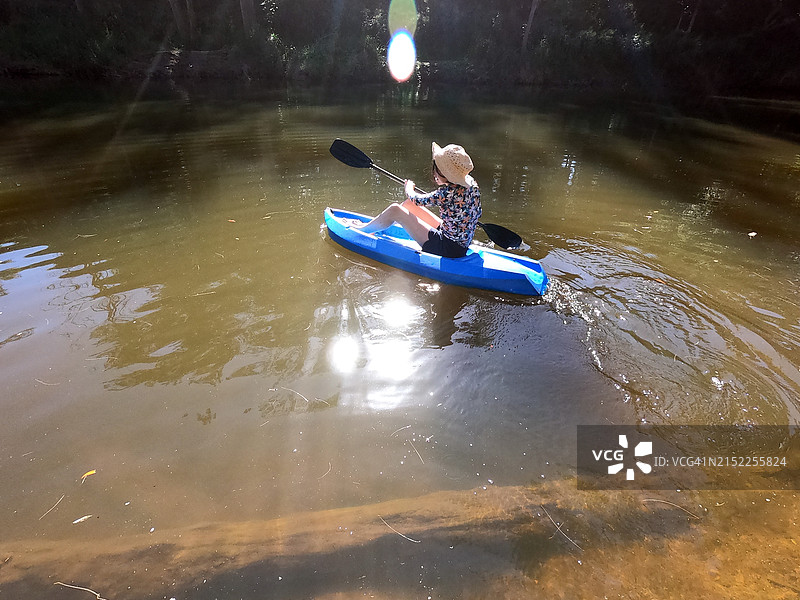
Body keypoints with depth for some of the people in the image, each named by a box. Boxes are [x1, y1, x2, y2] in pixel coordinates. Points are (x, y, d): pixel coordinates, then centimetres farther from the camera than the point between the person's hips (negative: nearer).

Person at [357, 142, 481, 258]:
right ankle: (373, 228, 32)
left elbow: (416, 199, -9)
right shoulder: (470, 181, -4)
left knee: (394, 210, -7)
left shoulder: (448, 193, -28)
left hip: (448, 249, -9)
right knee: (408, 204, 16)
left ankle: (361, 230, 17)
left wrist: (409, 187, 15)